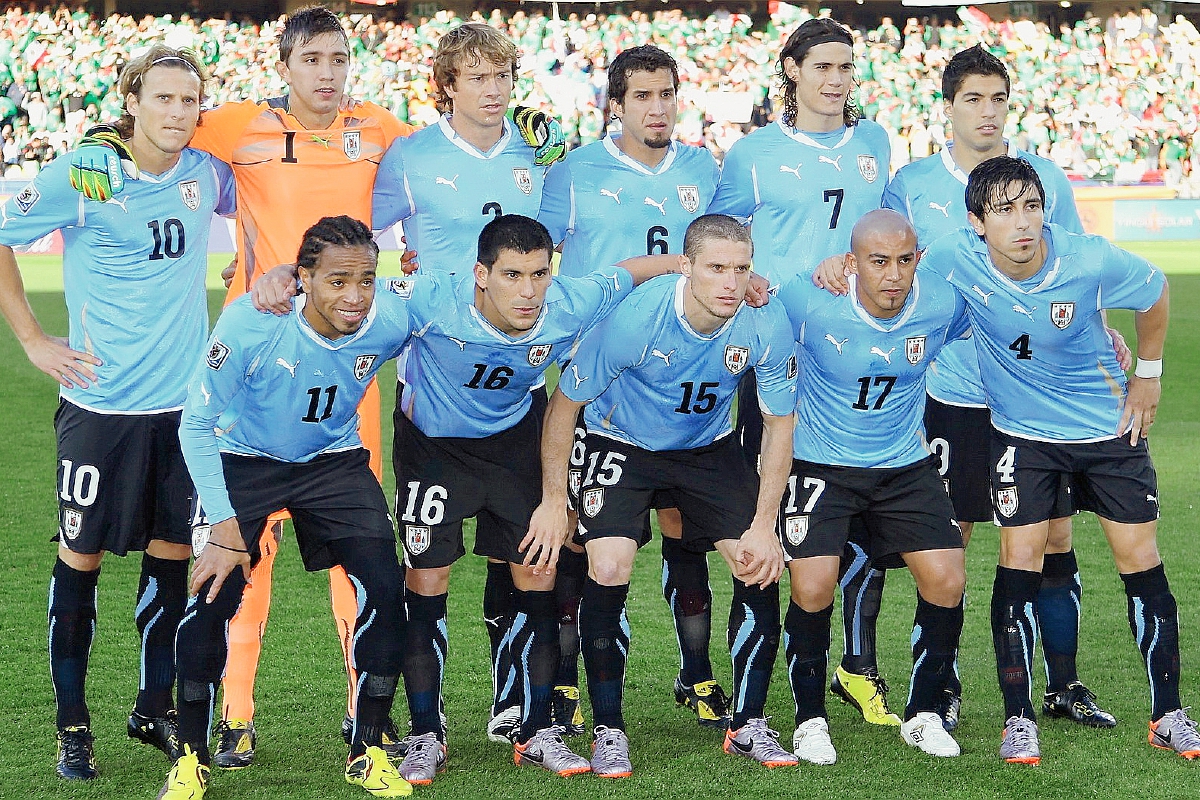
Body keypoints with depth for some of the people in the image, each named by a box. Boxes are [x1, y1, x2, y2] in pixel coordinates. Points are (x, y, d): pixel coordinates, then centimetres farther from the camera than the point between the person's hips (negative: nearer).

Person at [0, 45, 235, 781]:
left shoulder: (207, 174, 1)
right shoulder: (81, 176, -10)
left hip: (185, 400, 3)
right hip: (100, 402, -3)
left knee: (173, 553, 8)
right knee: (82, 555, 3)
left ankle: (156, 710, 23)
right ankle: (73, 725, 14)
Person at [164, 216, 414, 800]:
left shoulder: (391, 323, -24)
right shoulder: (250, 324, -32)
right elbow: (197, 425, -23)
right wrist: (225, 526, -25)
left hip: (334, 462, 3)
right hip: (245, 461, -2)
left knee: (384, 588, -12)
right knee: (212, 594, -16)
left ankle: (368, 752, 5)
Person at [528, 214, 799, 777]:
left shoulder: (765, 325, -23)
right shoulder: (635, 317, -31)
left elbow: (778, 424, -8)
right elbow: (565, 402, -17)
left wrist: (764, 526, -11)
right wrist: (553, 502, -13)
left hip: (708, 447, 3)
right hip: (622, 443, -3)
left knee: (761, 568, -10)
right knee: (608, 571, -21)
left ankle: (748, 724, 7)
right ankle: (608, 731, -5)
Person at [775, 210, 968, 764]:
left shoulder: (942, 305, -14)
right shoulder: (807, 302, -23)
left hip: (906, 466, 3)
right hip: (821, 464, -3)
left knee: (947, 581, -8)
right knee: (812, 588, -17)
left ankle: (923, 715, 13)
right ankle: (809, 720, 5)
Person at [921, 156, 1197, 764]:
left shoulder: (1092, 262, -24)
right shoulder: (957, 260, -23)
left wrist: (1148, 376, 5)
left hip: (1109, 425, 0)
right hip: (1022, 434, 0)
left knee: (1141, 560, 2)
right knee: (1020, 562, -8)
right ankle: (1019, 720, 2)